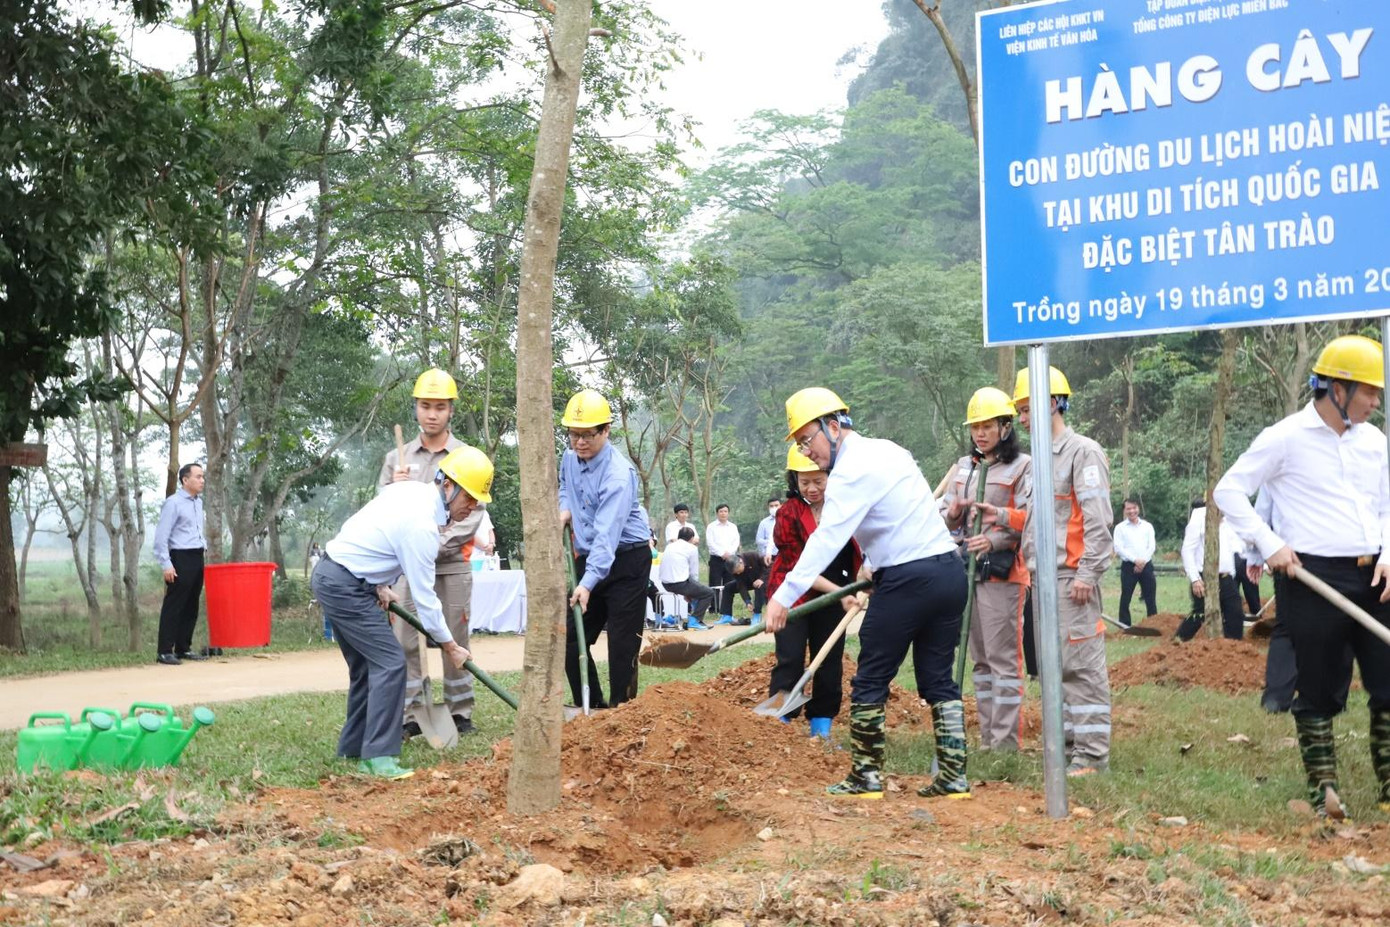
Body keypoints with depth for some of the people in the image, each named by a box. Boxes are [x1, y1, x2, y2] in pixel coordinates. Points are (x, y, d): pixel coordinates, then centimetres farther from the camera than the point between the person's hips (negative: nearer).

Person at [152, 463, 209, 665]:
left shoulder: (198, 502, 15)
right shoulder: (173, 503, -10)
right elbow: (161, 536, -14)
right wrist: (166, 564, -18)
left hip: (197, 558, 8)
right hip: (180, 558, -8)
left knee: (191, 607, 10)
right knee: (173, 606, -7)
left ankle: (183, 648, 17)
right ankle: (164, 652, -5)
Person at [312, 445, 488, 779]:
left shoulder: (411, 488, 4)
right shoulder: (421, 526, -23)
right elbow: (423, 596, -18)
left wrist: (379, 585, 16)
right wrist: (450, 647, -7)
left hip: (331, 574, 10)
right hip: (344, 585, -10)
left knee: (367, 664, 16)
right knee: (389, 662, -13)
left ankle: (353, 747, 25)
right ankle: (378, 757, -13)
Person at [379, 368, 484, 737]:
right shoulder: (397, 458, 10)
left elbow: (472, 515, -3)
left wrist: (436, 546, -14)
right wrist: (394, 487, -10)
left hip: (453, 565, -2)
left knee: (455, 641, 2)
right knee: (406, 641, 0)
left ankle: (460, 713, 10)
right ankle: (411, 716, 6)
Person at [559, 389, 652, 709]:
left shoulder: (618, 474, -24)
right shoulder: (569, 458, 1)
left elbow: (606, 534, -33)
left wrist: (588, 582, -41)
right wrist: (564, 509, 2)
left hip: (627, 561, -8)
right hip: (588, 558, 8)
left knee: (622, 644, -6)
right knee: (570, 638, 8)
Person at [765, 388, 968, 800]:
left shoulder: (851, 471, -12)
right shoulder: (889, 449, 16)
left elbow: (827, 537, -25)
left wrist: (784, 595, -32)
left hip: (907, 579, -9)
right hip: (949, 567, 9)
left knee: (870, 681, 3)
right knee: (938, 678, 11)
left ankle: (866, 777, 8)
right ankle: (954, 776, 9)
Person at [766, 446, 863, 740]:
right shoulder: (788, 514, -18)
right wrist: (839, 592, -25)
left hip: (833, 594, 4)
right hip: (795, 593, -4)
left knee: (830, 660, 6)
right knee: (790, 659, -9)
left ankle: (821, 727, 14)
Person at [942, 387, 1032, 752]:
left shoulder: (1022, 466, -5)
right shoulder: (963, 466, 15)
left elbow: (1029, 521, -11)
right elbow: (946, 519, 19)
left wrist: (994, 540, -26)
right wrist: (952, 513, -5)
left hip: (1002, 572, -7)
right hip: (965, 570, 7)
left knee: (1004, 658, -7)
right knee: (981, 658, 12)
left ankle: (1005, 743, -5)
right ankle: (987, 739, 19)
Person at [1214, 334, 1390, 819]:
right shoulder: (1286, 437, -6)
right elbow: (1228, 491, -3)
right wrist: (1269, 544, -11)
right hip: (1315, 579, -5)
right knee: (1320, 691, 2)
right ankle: (1323, 789, 13)